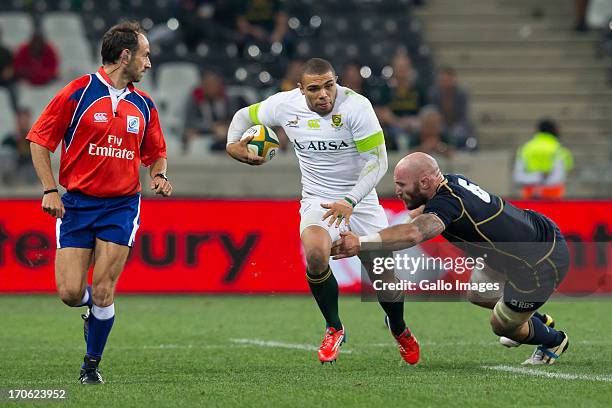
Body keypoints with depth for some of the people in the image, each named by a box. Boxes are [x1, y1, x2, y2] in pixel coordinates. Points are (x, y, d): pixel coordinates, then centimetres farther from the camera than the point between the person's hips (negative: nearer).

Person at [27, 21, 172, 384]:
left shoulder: (144, 105, 8)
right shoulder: (78, 93, -5)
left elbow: (156, 152, 22)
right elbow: (40, 140, -1)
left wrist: (159, 176, 0)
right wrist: (50, 190, -9)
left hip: (121, 206, 2)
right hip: (77, 204, -2)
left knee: (102, 293, -8)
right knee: (70, 293, -7)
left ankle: (92, 364, 10)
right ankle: (94, 308, 29)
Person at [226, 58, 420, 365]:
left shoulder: (356, 106, -20)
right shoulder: (284, 105, -10)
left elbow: (377, 160, -19)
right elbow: (245, 115, 10)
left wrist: (350, 201, -30)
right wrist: (233, 144, -11)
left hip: (361, 200, -1)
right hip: (318, 200, 1)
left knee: (385, 276, 1)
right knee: (315, 255, -30)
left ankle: (399, 328, 37)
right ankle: (334, 329, -5)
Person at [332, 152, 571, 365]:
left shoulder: (447, 202, -31)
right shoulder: (453, 181, -3)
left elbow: (414, 234, -50)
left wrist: (361, 244, -54)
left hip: (542, 263, -10)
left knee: (502, 326, 8)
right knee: (478, 295, 27)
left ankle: (553, 341, 36)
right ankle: (538, 321, 50)